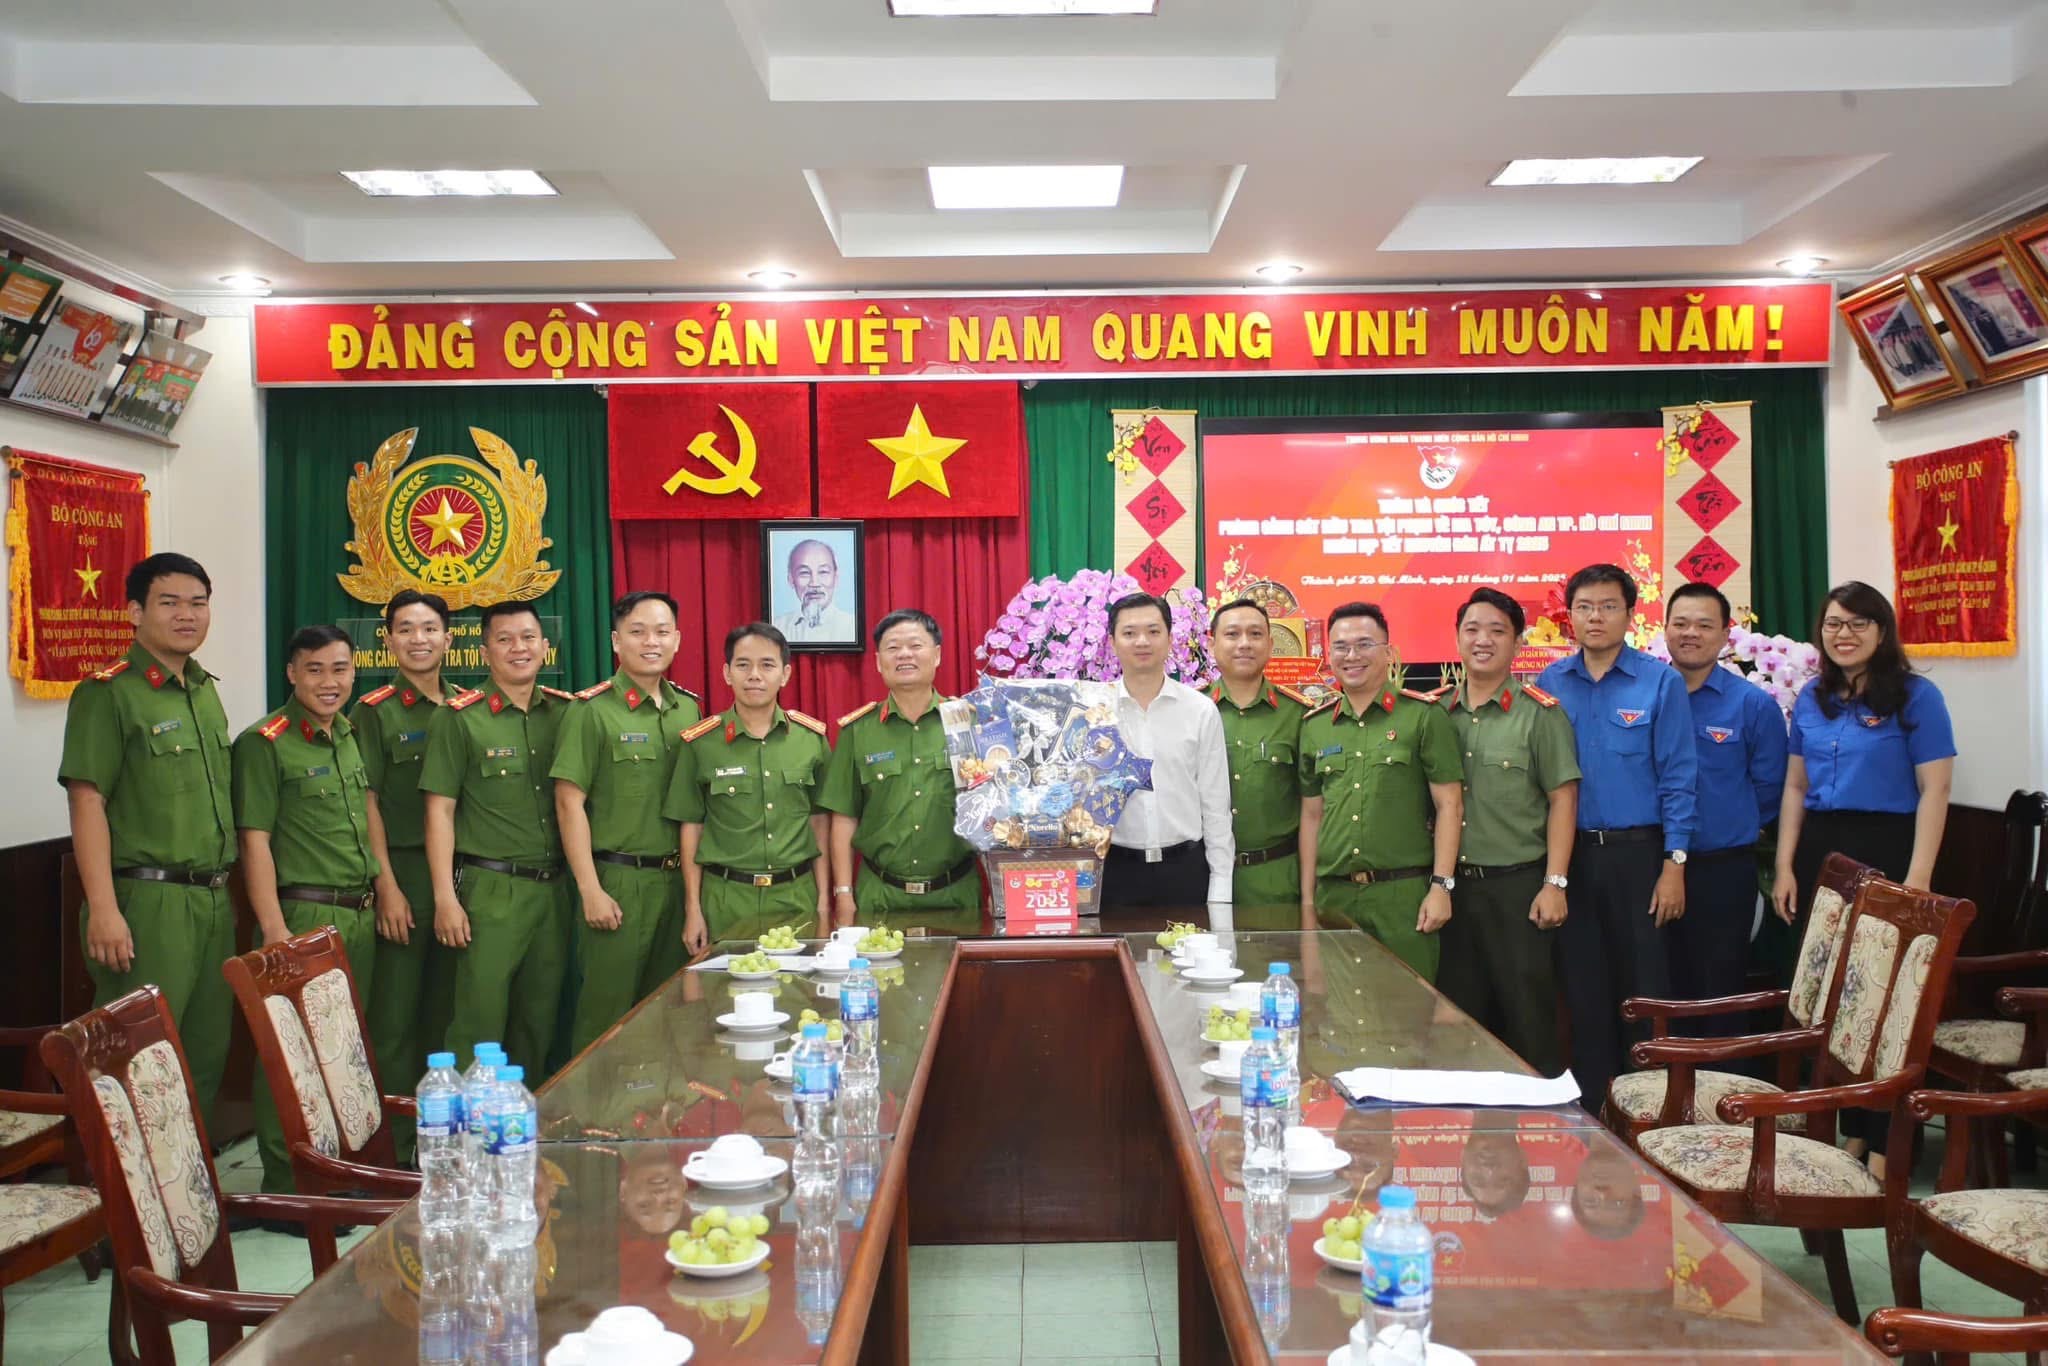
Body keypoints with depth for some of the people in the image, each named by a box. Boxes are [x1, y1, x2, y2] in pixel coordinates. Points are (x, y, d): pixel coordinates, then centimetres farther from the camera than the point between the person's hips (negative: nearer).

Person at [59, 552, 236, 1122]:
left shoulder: (206, 692, 13)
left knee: (207, 1053, 13)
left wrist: (224, 885, 16)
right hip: (147, 899, -7)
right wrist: (103, 909, -19)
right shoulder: (108, 692, -8)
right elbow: (87, 802, -13)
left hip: (214, 899, 7)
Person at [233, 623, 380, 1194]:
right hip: (303, 916, -7)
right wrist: (274, 929, -17)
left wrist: (381, 895, 17)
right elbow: (255, 842, -12)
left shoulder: (350, 736, 14)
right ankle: (285, 1183, 9)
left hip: (360, 915, 7)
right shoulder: (265, 743, -8)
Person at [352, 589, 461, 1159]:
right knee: (394, 1014, -1)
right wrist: (387, 886, -12)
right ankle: (393, 1144, 7)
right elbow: (366, 804, -6)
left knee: (446, 1008, 10)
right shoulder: (374, 711, -2)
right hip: (402, 871, -4)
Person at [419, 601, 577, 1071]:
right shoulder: (459, 718, -3)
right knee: (479, 1020, -3)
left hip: (553, 889, 4)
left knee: (540, 1020, 11)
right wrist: (445, 898, -9)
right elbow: (439, 811, -4)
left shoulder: (565, 712, 9)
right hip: (489, 890, -4)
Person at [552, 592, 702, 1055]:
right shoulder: (592, 710, -7)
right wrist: (590, 890, -13)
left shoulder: (689, 708, 9)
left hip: (675, 878, 5)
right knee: (606, 1009, 1)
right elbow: (569, 802, -9)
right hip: (616, 878, -5)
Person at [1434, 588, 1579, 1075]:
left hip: (1518, 884, -4)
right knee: (1459, 1012, 13)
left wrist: (1554, 884, -11)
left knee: (1528, 1014, 3)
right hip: (1453, 884, 4)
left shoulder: (1540, 712, -5)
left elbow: (1562, 800, -6)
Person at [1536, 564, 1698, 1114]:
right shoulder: (1549, 684, 4)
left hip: (1637, 851, -3)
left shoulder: (1661, 683, -4)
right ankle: (1592, 1102, 24)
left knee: (1645, 985, 2)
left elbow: (1677, 778, -5)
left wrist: (1674, 863, -10)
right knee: (1583, 986, 11)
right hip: (1571, 853, 3)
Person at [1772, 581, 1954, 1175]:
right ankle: (1848, 1129, 21)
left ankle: (1885, 1143, 7)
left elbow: (1933, 792, -10)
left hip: (1885, 851, -5)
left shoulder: (1915, 696, -4)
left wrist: (1917, 880, -16)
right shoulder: (1811, 699, 11)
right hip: (1819, 852, 5)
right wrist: (1785, 868, 5)